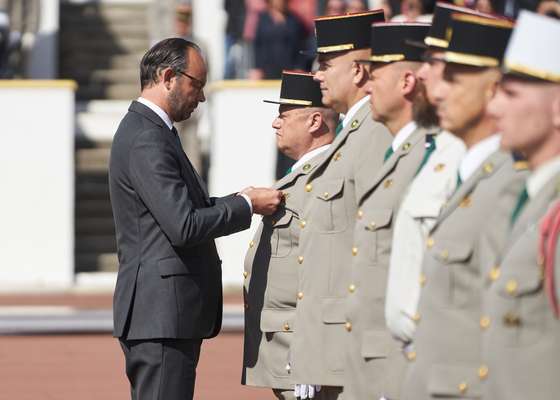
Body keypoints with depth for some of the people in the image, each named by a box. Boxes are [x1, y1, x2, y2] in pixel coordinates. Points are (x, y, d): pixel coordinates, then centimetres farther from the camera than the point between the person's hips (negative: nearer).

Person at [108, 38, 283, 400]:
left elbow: (185, 206, 21)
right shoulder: (146, 140, -16)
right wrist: (246, 205, -11)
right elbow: (184, 226, -22)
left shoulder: (149, 131, 17)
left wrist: (241, 199, 8)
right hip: (162, 314, -11)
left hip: (165, 314, 11)